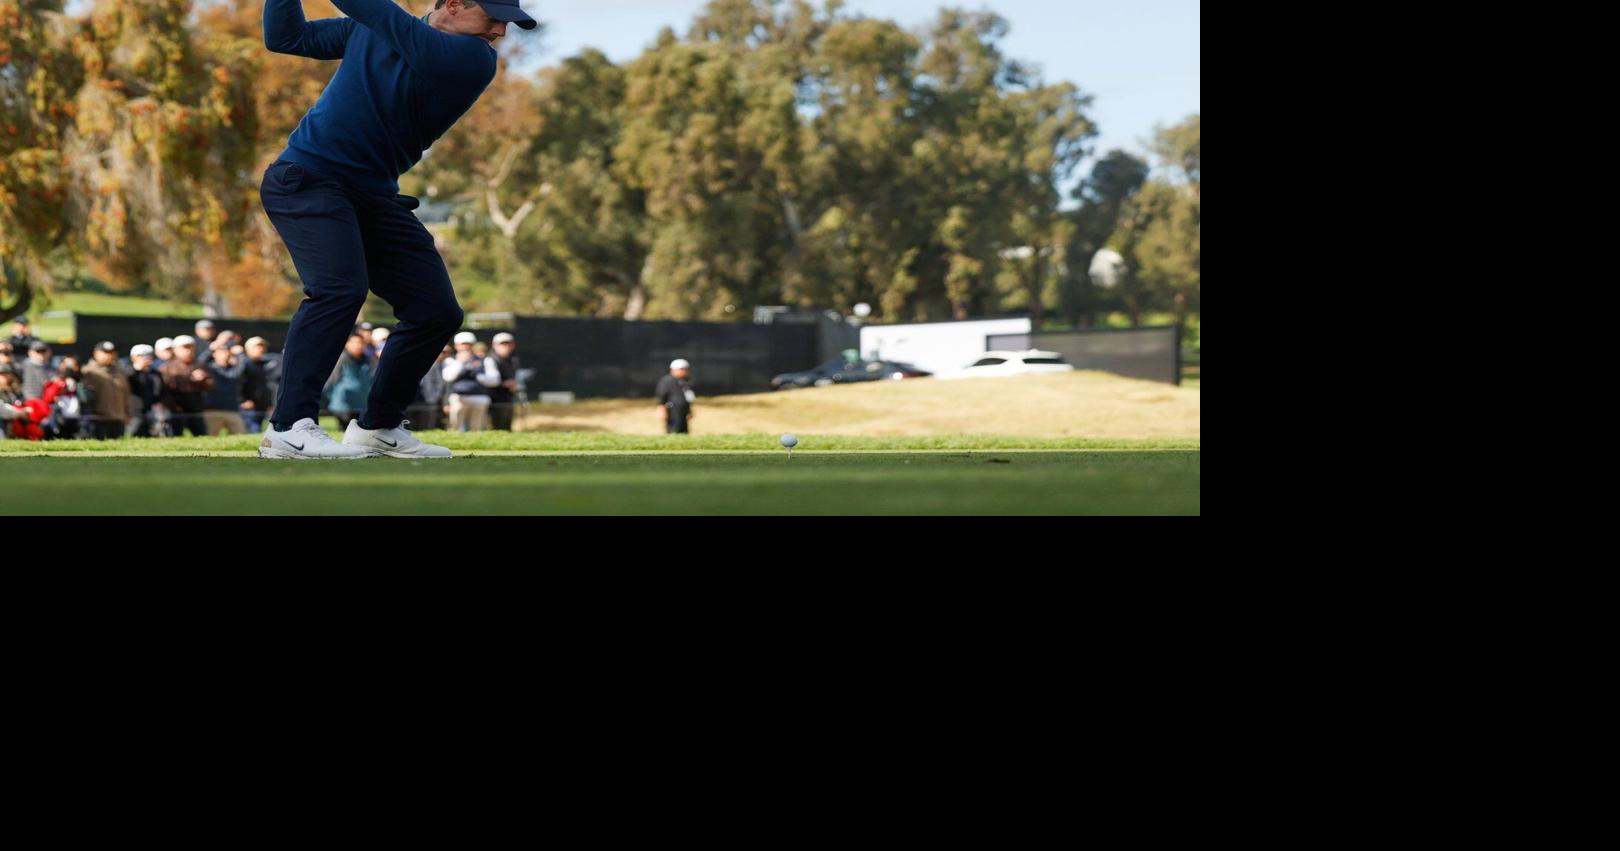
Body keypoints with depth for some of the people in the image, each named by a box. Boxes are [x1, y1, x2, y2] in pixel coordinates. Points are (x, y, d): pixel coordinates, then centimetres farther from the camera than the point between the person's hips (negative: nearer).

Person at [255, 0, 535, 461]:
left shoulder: (474, 60, -7)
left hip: (375, 195, 4)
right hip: (307, 177, -4)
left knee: (437, 311, 1)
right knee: (340, 287, -26)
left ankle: (376, 427, 19)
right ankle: (288, 429, -30)